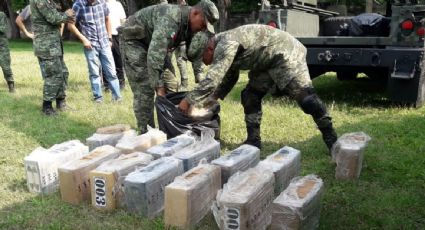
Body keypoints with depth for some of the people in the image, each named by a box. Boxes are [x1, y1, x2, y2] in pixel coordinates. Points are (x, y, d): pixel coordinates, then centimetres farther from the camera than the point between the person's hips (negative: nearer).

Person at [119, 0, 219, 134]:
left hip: (154, 45, 9)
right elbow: (154, 56, -42)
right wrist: (159, 88, -40)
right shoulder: (170, 19, -36)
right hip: (134, 40, -9)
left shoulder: (191, 25, -8)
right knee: (144, 90, -14)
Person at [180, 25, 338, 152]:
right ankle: (253, 140, 8)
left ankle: (331, 138, -7)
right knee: (250, 96, 4)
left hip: (285, 52, -10)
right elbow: (228, 79, 21)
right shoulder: (224, 48, 8)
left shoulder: (225, 45, -25)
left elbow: (212, 80, -31)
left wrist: (188, 101, -22)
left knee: (304, 95, -15)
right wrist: (209, 99, 18)